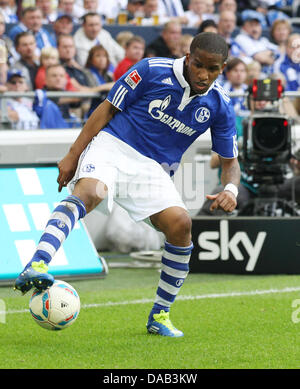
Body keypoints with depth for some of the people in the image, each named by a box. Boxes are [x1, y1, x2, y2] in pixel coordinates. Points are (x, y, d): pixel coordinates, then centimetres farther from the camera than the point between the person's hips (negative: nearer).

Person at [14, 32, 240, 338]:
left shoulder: (219, 106, -1)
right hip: (113, 145, -3)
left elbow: (230, 162, 9)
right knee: (88, 192, -34)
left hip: (152, 169, 3)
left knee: (180, 224, -19)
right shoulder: (152, 70, -10)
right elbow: (108, 109, -1)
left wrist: (230, 190, -15)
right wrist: (73, 155, -5)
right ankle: (36, 266, -55)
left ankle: (160, 315, 0)